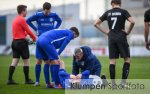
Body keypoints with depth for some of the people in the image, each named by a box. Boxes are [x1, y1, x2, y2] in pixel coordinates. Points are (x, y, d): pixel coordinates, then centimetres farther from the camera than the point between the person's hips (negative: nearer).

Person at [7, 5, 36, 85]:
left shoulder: (15, 20, 15)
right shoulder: (22, 19, -12)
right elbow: (28, 31, -8)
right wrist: (34, 38, 6)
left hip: (15, 42, 8)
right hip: (21, 42, -8)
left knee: (14, 61, 5)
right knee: (26, 61, 2)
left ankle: (10, 79, -1)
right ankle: (27, 80, 8)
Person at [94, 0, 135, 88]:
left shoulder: (108, 13, 8)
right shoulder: (123, 12, -2)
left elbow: (96, 23, 11)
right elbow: (132, 22, -17)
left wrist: (106, 31, 10)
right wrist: (128, 32, -4)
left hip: (111, 38, 3)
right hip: (121, 37, -3)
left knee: (112, 60, 5)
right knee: (127, 59, 6)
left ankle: (113, 83, 3)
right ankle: (123, 81, -2)